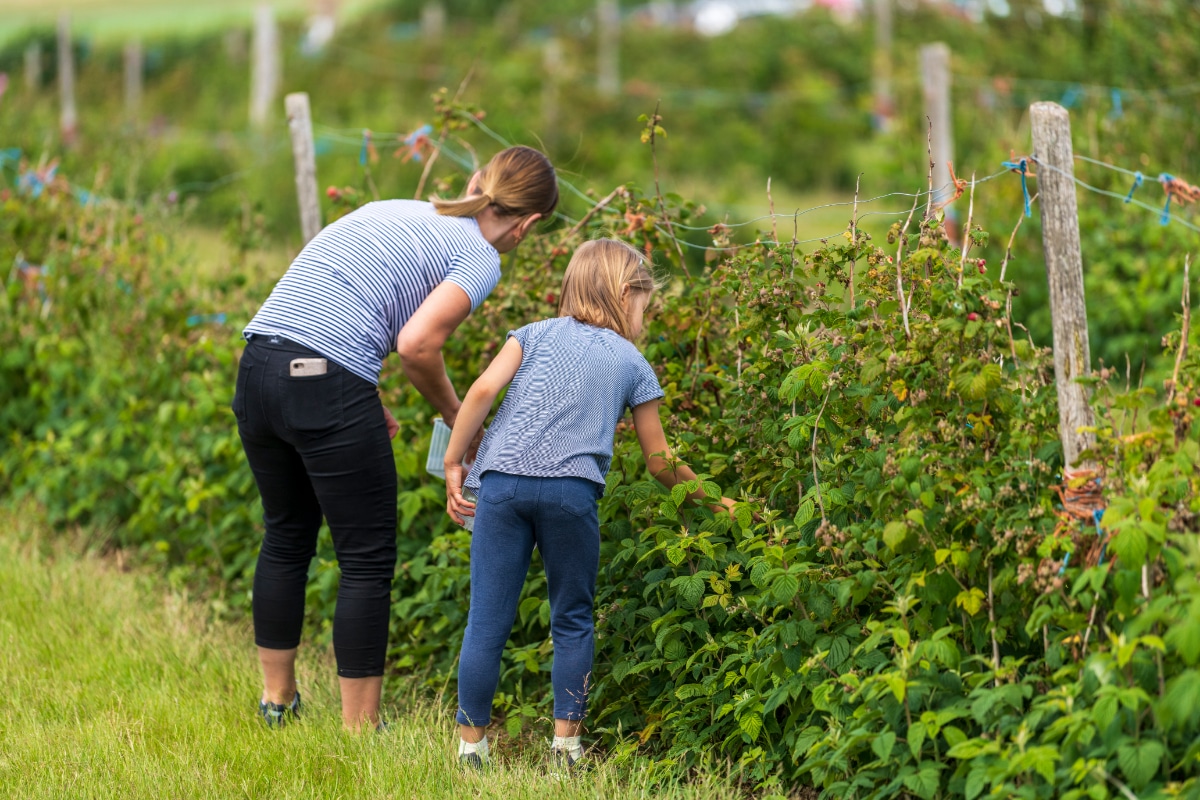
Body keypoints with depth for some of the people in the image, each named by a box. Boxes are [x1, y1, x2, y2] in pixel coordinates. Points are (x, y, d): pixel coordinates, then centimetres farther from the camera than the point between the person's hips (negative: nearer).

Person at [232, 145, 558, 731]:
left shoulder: (394, 210, 23)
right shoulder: (479, 258, 1)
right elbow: (417, 344, -14)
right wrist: (457, 417, 4)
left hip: (256, 368, 8)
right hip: (328, 385, -8)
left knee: (286, 535, 24)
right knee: (367, 560, 6)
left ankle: (277, 699, 37)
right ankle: (358, 729, 10)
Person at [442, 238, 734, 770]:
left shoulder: (537, 334, 19)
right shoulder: (632, 363, 18)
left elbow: (483, 390, 2)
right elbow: (660, 463, 22)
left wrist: (453, 463, 7)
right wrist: (711, 499, 36)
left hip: (503, 480, 1)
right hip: (571, 489, -1)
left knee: (486, 621, 3)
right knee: (572, 621, 15)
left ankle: (471, 743, 6)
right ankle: (566, 743, 14)